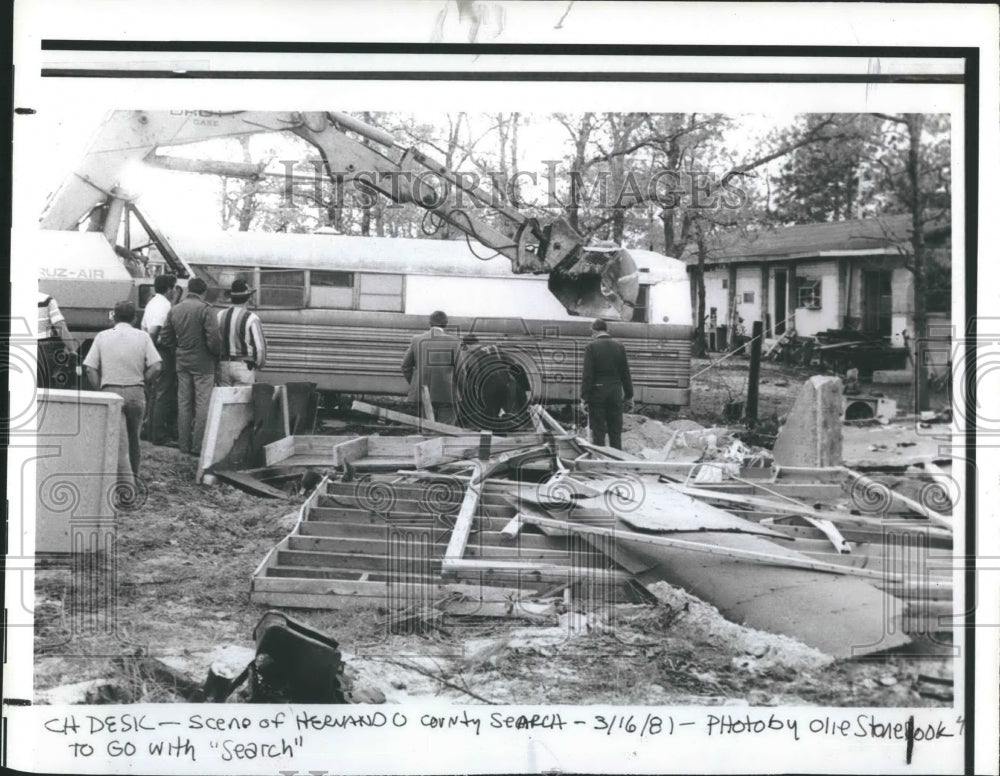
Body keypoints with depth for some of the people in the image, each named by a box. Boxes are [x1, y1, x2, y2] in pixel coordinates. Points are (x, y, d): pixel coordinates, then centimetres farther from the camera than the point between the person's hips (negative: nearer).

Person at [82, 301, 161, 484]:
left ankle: (126, 483, -16)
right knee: (133, 438, 17)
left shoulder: (102, 337, 4)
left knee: (119, 441, -5)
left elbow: (90, 369, -1)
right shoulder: (143, 337, 2)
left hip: (111, 392, -1)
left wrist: (100, 391, 5)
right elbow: (156, 367, -7)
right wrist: (142, 382, 7)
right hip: (136, 392, 1)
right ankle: (134, 477, 26)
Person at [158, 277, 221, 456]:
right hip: (202, 363, -6)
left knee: (183, 403, 12)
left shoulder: (174, 310, 6)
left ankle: (183, 444, 15)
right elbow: (213, 339, -19)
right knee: (202, 404, -1)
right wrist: (217, 353, -2)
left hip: (182, 362, 6)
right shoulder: (205, 309, -13)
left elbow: (165, 338, 9)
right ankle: (198, 446, -2)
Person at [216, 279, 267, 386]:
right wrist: (259, 364, 8)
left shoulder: (220, 315, 1)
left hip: (223, 365, 4)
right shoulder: (251, 318, -11)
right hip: (244, 366, -4)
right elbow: (260, 346, -11)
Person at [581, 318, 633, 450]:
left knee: (598, 432, 2)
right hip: (615, 393, 3)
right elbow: (625, 374, 7)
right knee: (615, 432, 9)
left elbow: (587, 375, -12)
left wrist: (584, 398, -9)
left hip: (597, 393, -3)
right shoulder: (619, 347, 4)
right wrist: (628, 395, 14)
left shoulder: (591, 346, -8)